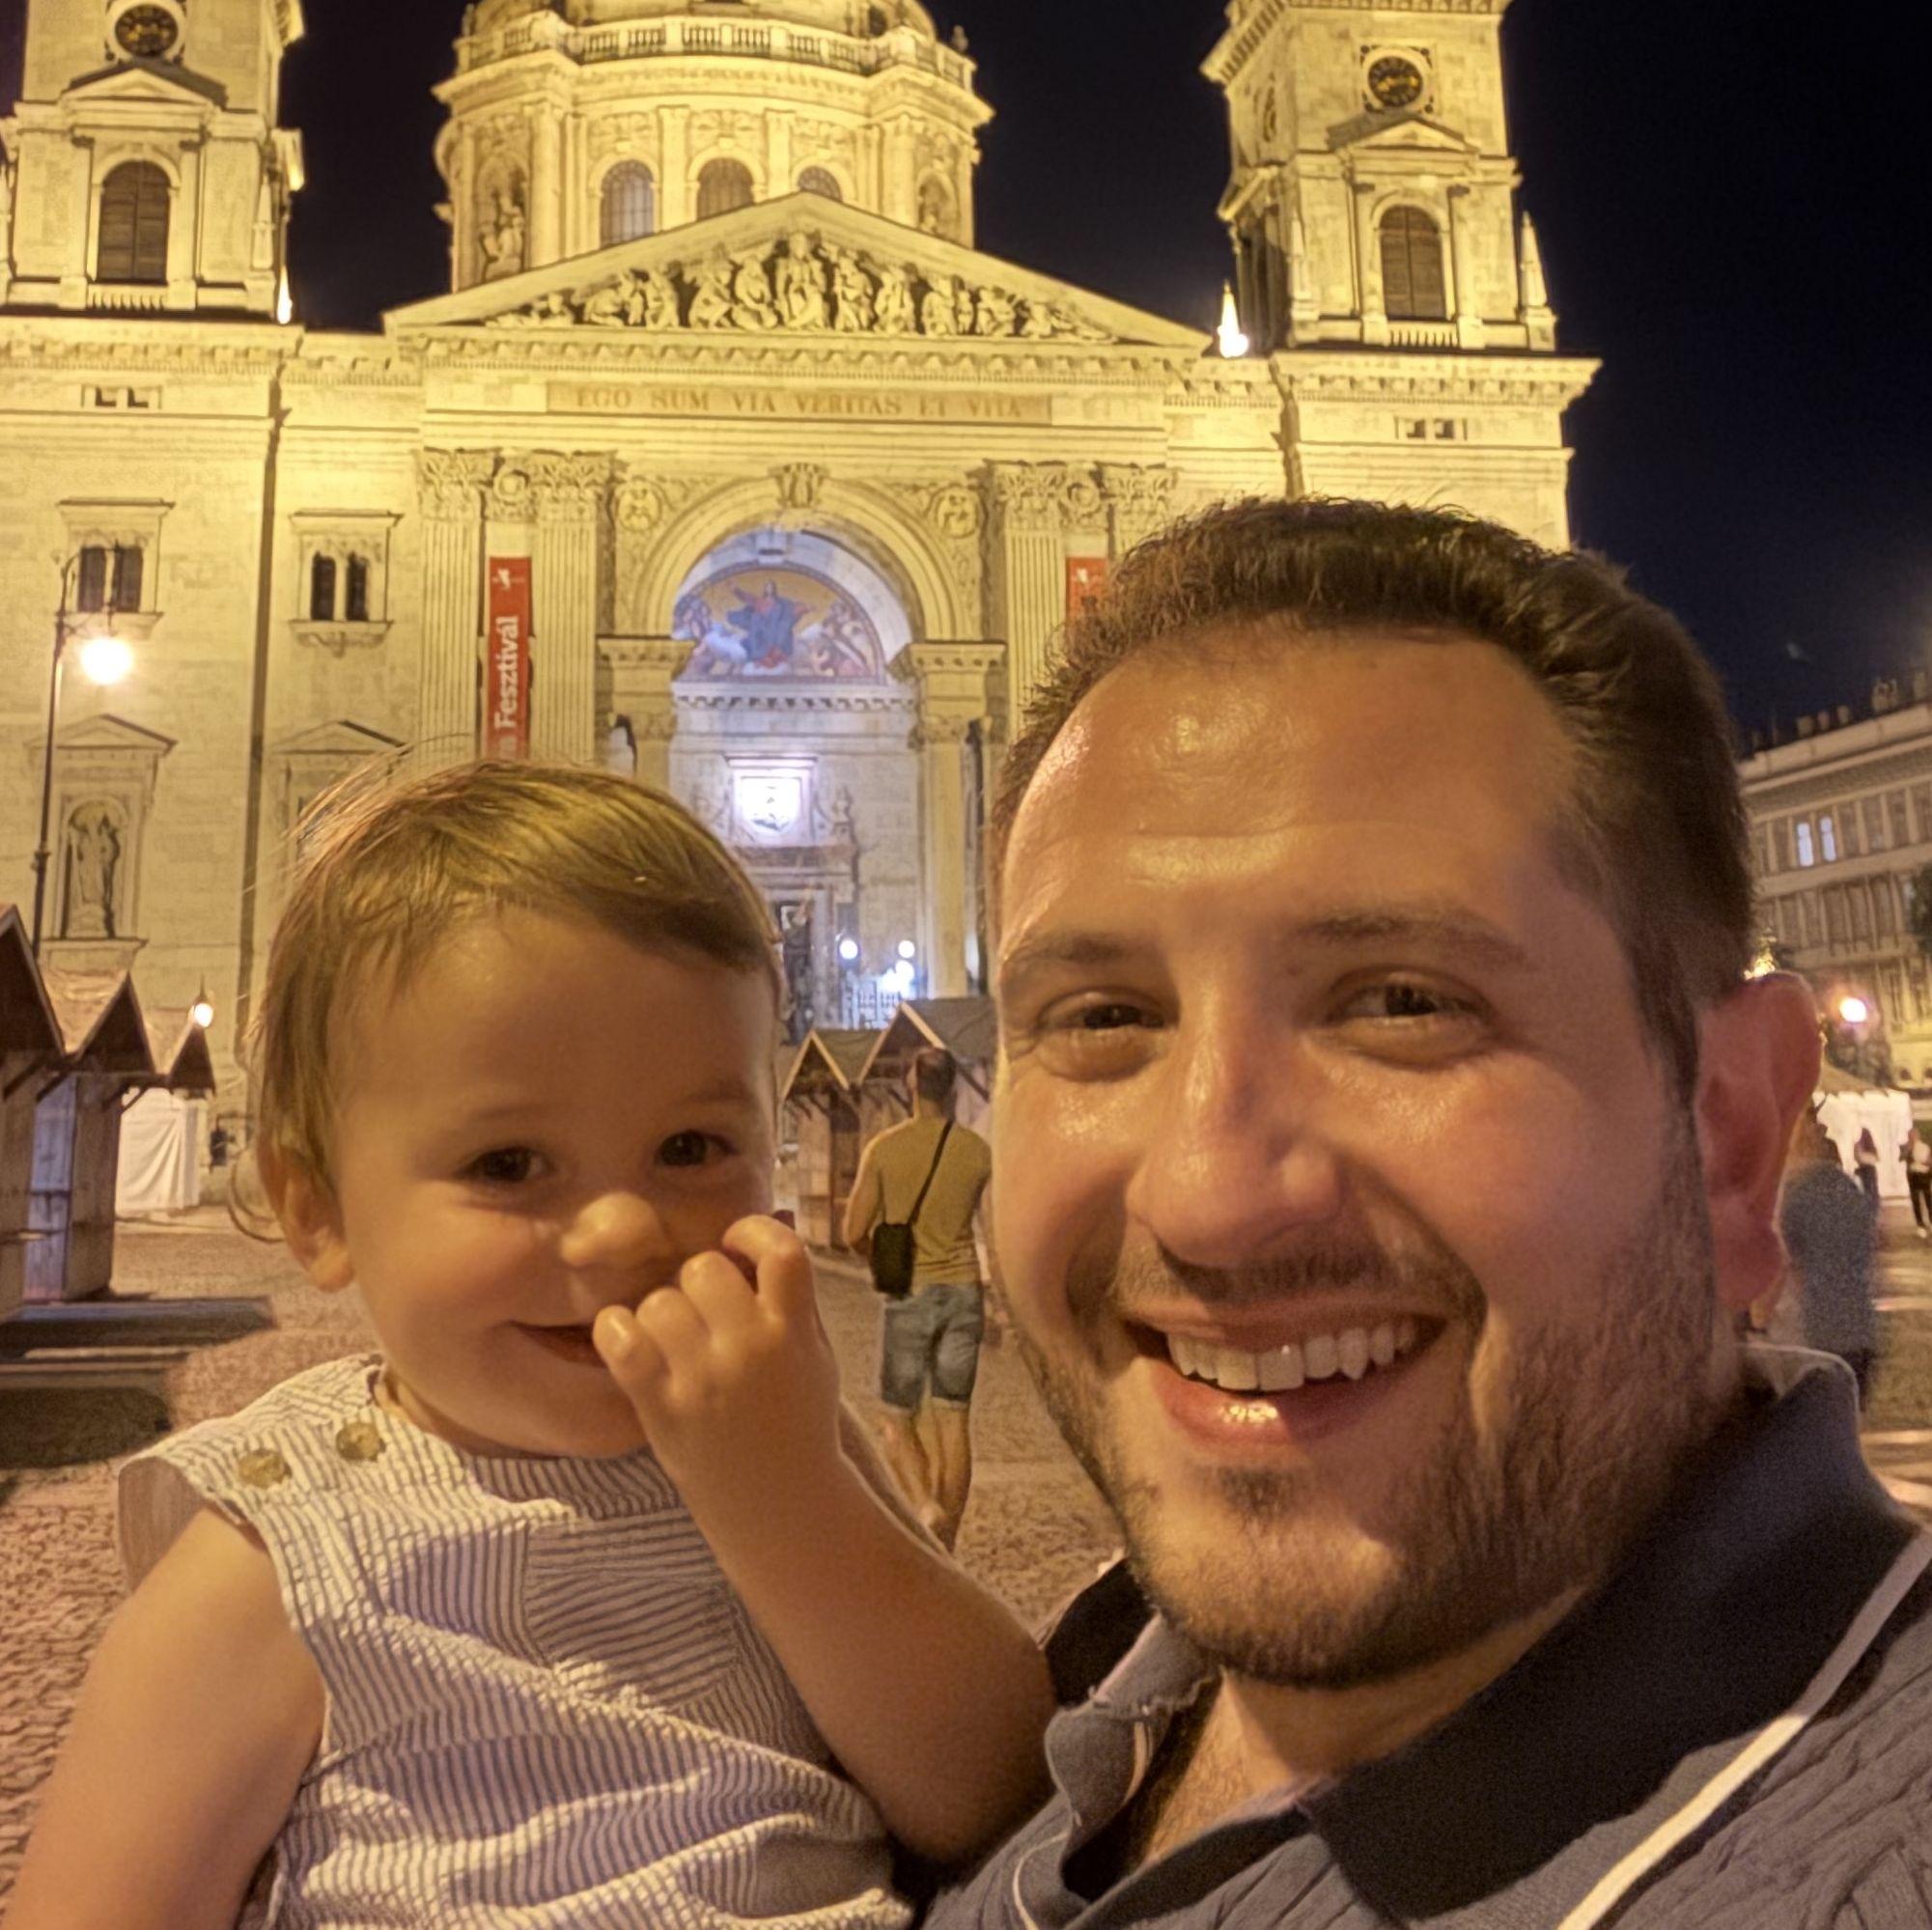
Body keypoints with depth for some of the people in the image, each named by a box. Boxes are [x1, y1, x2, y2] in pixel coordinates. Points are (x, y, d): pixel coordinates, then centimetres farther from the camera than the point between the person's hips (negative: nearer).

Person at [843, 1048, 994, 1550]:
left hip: (909, 1296, -2)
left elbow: (854, 1233, -4)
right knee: (954, 1423, 11)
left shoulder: (884, 1147, -7)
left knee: (898, 1421, 11)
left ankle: (928, 1509, -15)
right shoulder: (978, 1151, -2)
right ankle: (946, 1544, 14)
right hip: (963, 1292, 2)